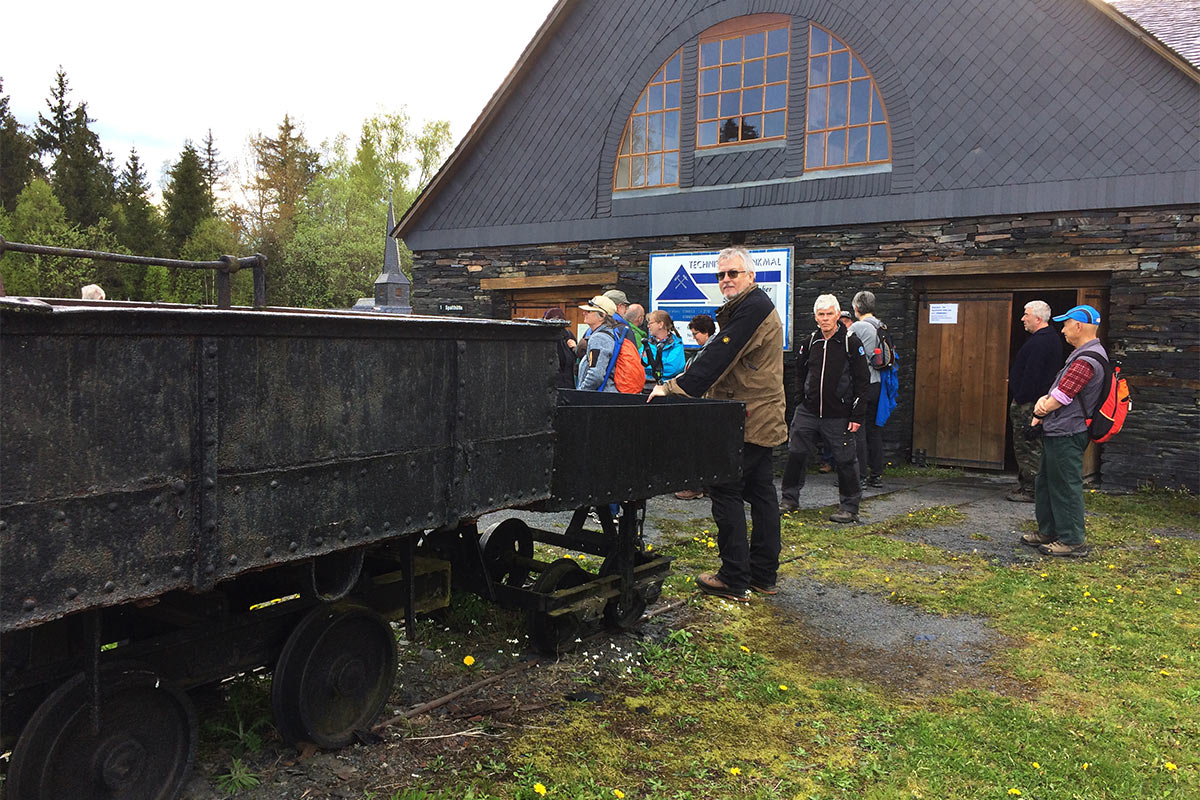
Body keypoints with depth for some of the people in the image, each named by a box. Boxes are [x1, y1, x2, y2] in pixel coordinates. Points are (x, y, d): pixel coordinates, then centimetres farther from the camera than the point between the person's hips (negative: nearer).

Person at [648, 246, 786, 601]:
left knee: (726, 491, -6)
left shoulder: (752, 308, -15)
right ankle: (764, 575, 22)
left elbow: (718, 356, -22)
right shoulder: (754, 306, 19)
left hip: (746, 421, -11)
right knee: (760, 492, 13)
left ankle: (734, 580, -2)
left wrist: (675, 387, -20)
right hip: (762, 419, 11)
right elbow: (719, 356, 19)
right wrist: (681, 385, 11)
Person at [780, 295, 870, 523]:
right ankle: (789, 499, 19)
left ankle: (849, 507, 14)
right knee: (796, 453, 5)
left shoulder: (850, 342, -7)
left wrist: (857, 415, -10)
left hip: (838, 415, -4)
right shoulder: (811, 341, 6)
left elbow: (862, 380, -6)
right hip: (808, 410, 4)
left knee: (845, 460, 2)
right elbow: (800, 370, 23)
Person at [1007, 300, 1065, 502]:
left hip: (1029, 402, -11)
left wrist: (1020, 399, -20)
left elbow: (1031, 375, -23)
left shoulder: (1039, 342, -19)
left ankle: (1029, 491, -2)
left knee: (1026, 447, -5)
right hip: (1041, 400, 11)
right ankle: (1026, 487, 21)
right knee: (1034, 446, 14)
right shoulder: (1052, 338, 15)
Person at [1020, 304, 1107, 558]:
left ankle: (1072, 541, 5)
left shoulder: (1086, 361, -21)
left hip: (1066, 435, -11)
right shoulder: (1082, 355, 15)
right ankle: (1048, 532, 27)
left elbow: (1061, 398, -19)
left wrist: (1040, 413, -1)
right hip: (1058, 432, 11)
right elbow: (1058, 391, 16)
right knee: (1045, 482, 18)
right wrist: (1044, 400, -4)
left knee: (1065, 487, -3)